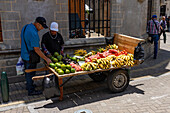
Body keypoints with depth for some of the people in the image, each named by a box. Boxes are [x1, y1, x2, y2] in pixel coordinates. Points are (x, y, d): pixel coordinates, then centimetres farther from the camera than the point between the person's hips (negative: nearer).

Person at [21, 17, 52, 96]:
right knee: (31, 74, 4)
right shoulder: (33, 33, -28)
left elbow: (21, 40, 14)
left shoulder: (25, 27, 3)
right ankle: (31, 91, 18)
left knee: (27, 72, 23)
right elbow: (36, 49, -26)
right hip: (30, 57, -9)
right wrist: (46, 59, -21)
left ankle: (28, 85, 42)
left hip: (24, 55, 9)